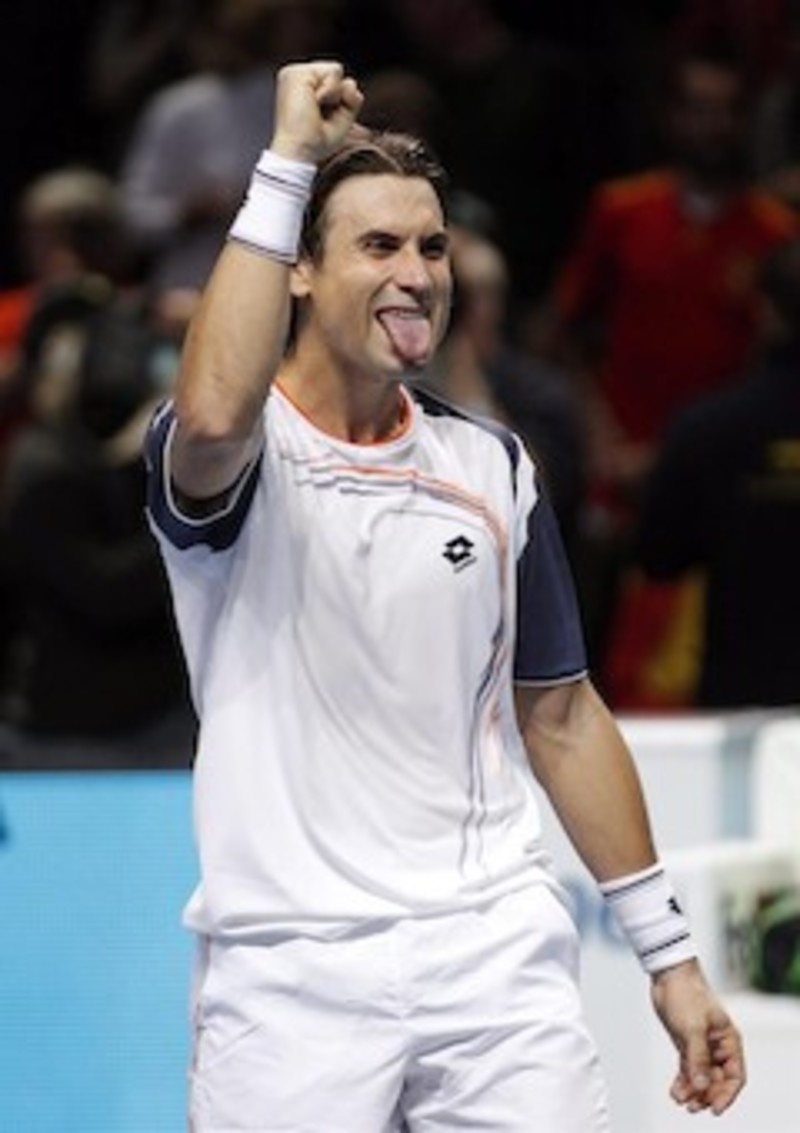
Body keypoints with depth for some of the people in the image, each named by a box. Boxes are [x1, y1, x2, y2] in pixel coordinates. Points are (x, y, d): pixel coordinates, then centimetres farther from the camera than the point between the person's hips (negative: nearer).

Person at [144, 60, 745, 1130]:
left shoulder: (492, 468, 12)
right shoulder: (225, 460, -2)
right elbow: (216, 411, -28)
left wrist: (670, 953, 14)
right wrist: (290, 161, -22)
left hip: (494, 953, 4)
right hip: (292, 970, -3)